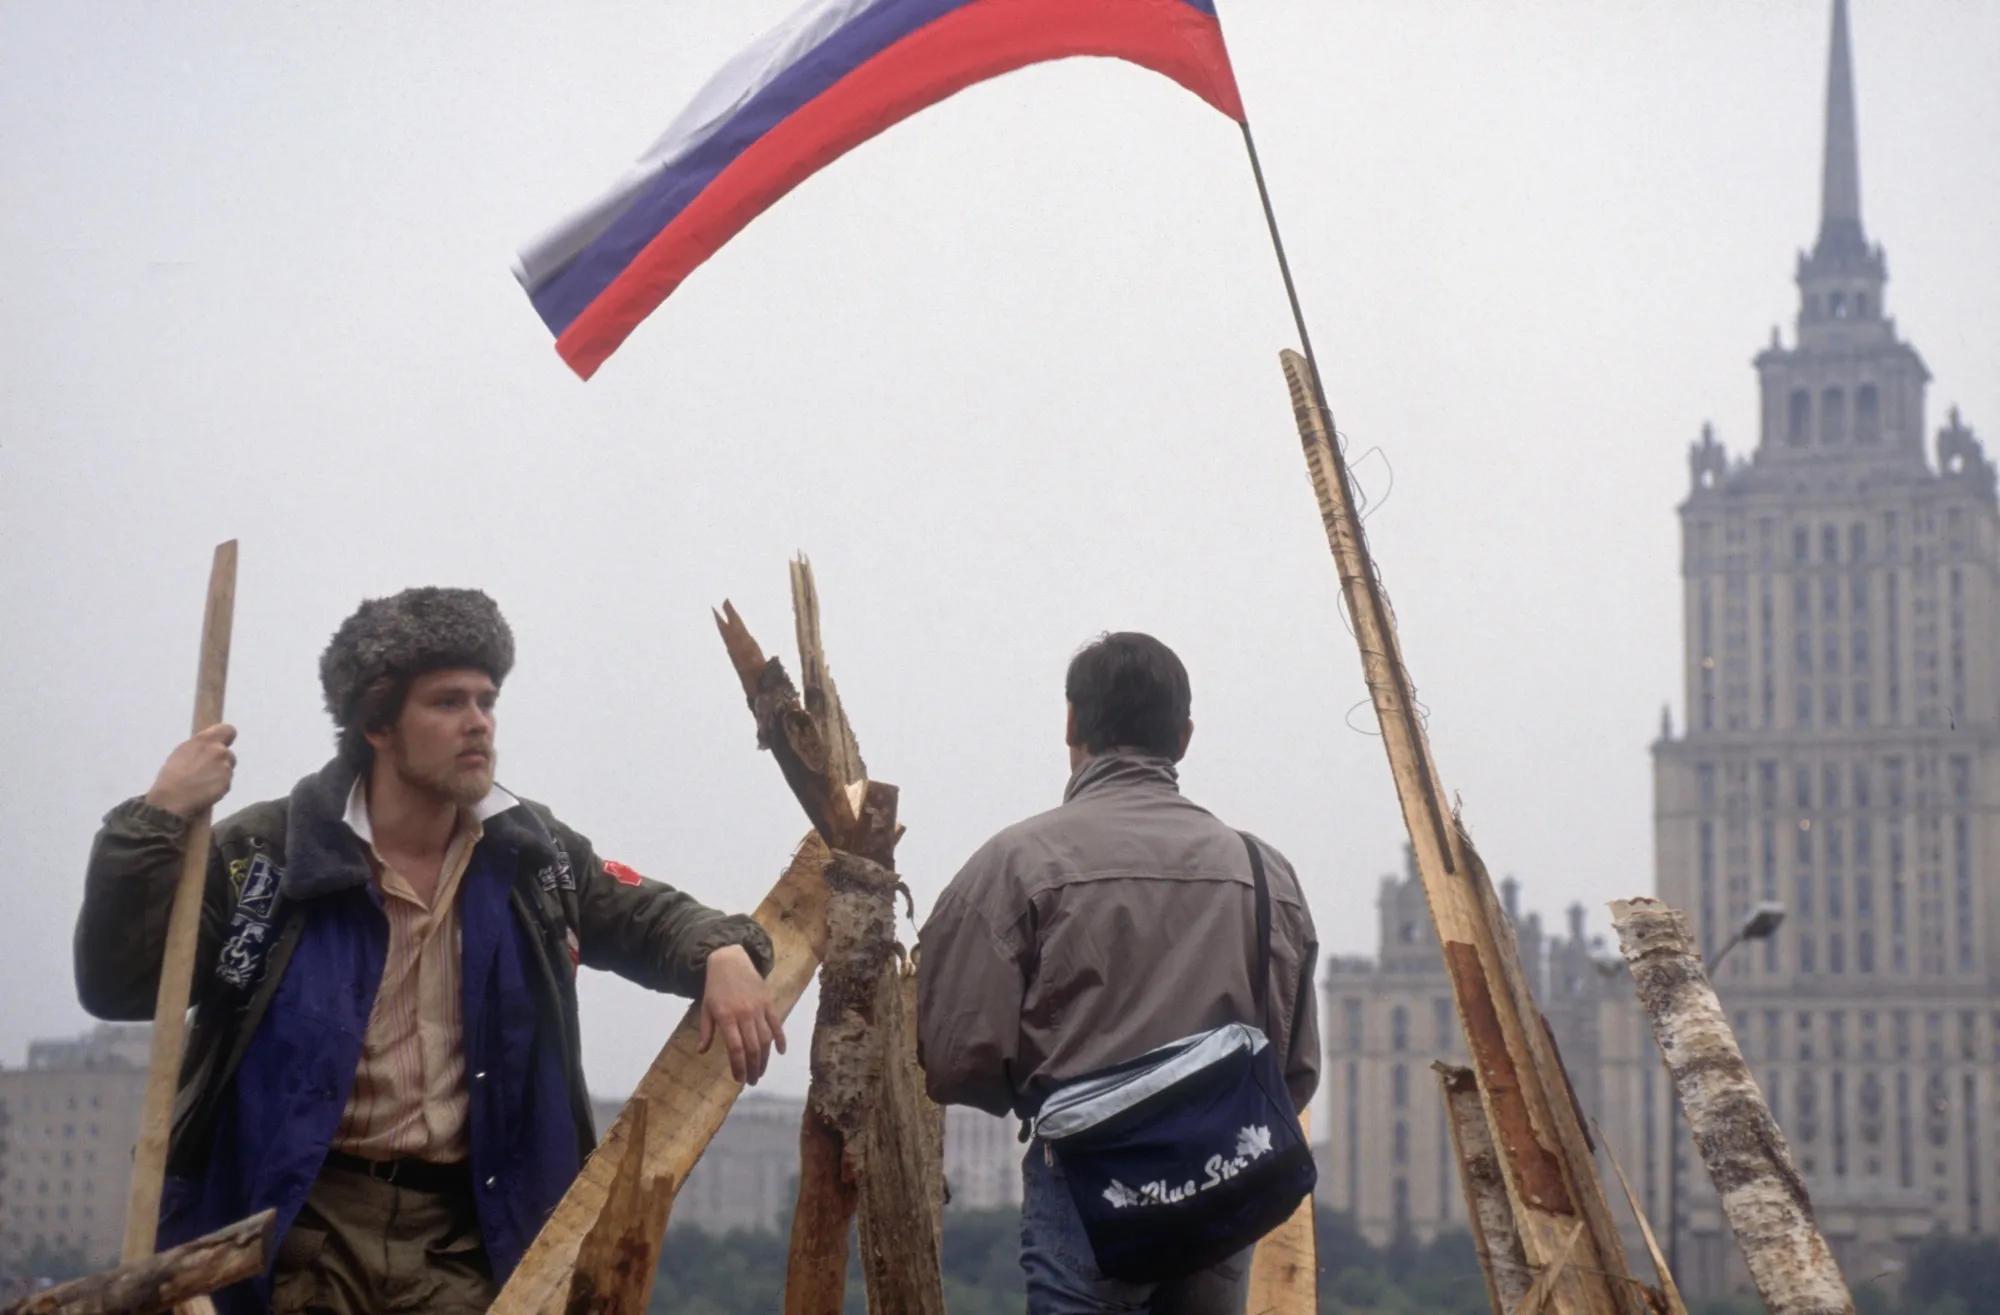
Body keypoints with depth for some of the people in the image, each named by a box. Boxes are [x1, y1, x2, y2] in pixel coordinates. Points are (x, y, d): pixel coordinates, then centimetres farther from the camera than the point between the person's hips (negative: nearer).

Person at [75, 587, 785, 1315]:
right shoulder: (269, 852, -4)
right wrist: (157, 819, -16)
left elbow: (648, 918, 21)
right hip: (300, 1223, -3)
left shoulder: (531, 855, 8)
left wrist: (725, 952, -2)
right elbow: (115, 984, -5)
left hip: (464, 1231, 3)